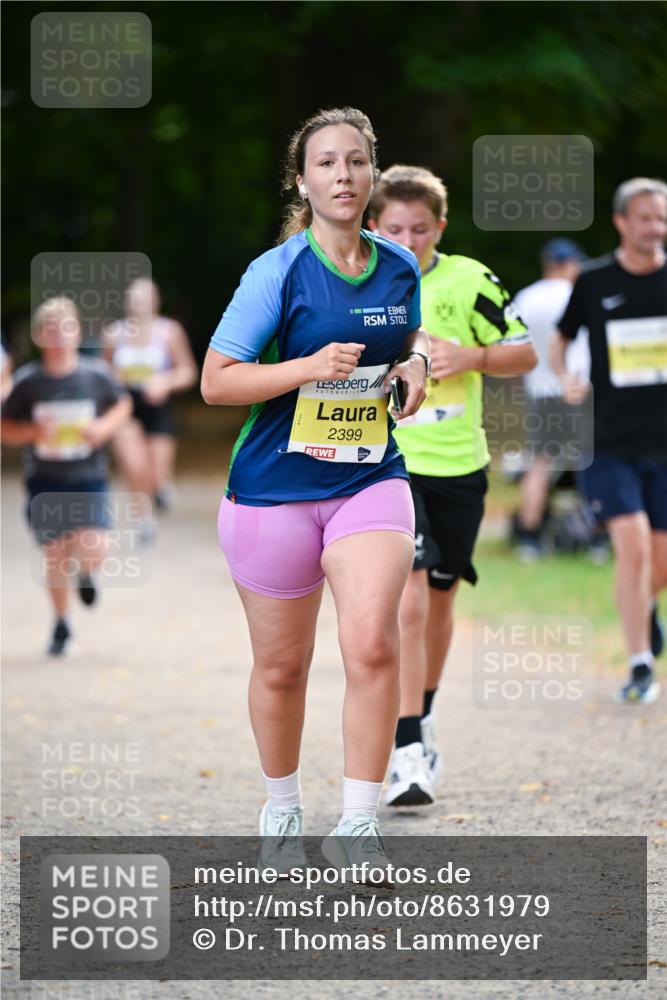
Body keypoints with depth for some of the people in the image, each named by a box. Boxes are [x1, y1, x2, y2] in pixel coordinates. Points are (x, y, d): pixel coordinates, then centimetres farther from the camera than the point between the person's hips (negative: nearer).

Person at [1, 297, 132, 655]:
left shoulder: (96, 374, -6)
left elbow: (122, 405, 12)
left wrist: (104, 427, -8)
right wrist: (33, 431, -19)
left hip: (88, 479, 0)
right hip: (45, 480, 0)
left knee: (94, 550, -15)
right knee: (54, 553, 5)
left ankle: (84, 572, 24)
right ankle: (61, 623, 28)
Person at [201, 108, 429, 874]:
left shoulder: (400, 268, 3)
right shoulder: (277, 272, -10)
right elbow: (215, 381, -12)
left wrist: (415, 363, 0)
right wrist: (310, 367, -24)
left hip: (370, 482, 2)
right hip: (275, 489, -2)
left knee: (373, 645, -19)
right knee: (281, 667, 10)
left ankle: (357, 828, -11)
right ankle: (281, 812, 33)